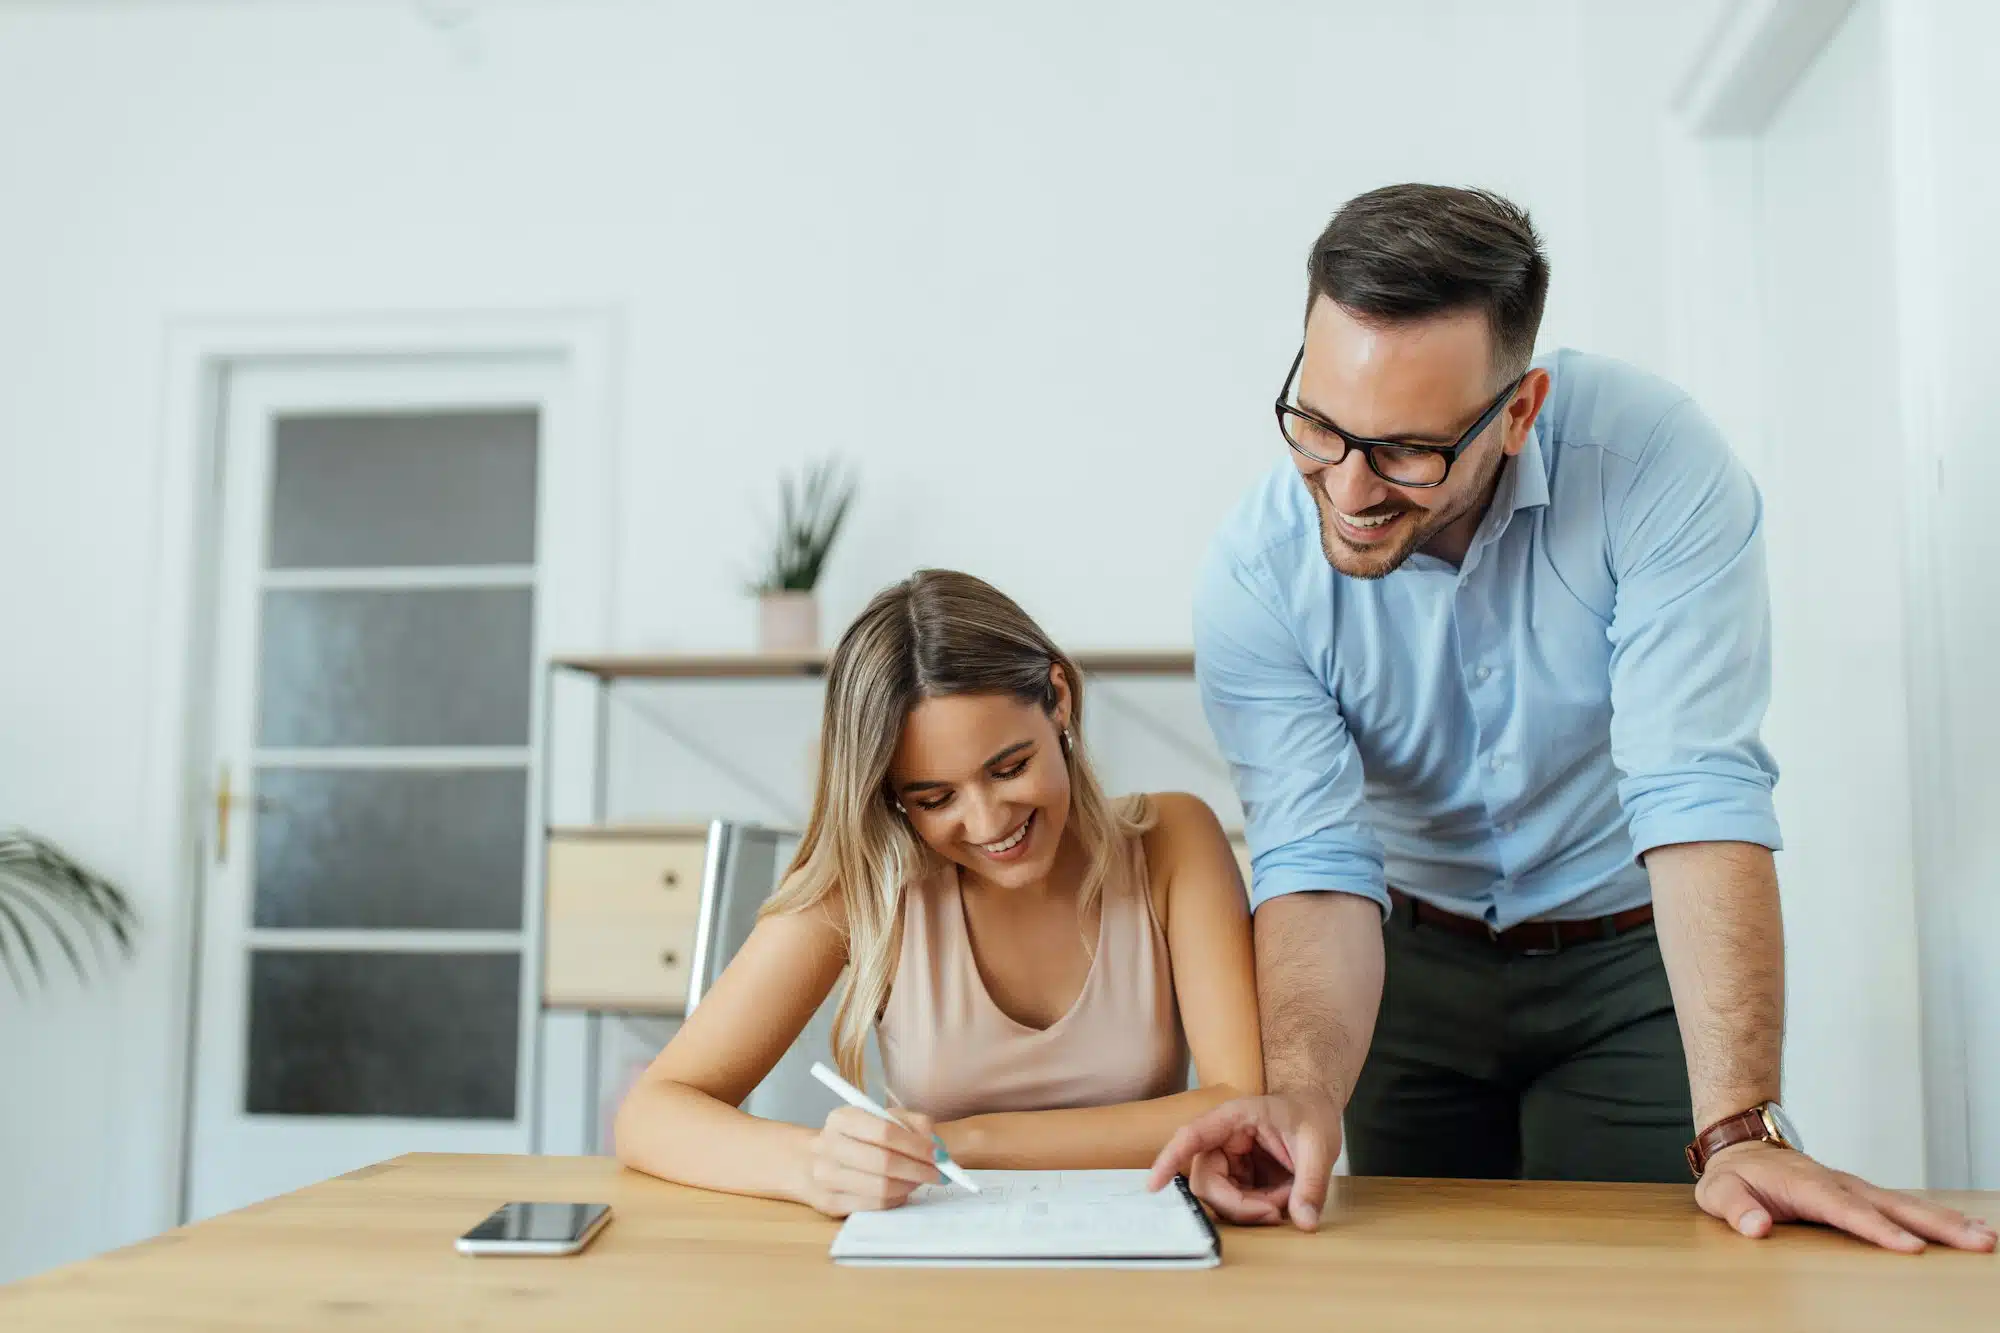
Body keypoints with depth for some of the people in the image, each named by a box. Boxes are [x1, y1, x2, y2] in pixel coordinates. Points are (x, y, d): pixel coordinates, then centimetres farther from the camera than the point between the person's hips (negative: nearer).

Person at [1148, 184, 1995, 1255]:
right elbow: (1316, 865, -24)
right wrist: (1305, 1095, -43)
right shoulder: (1256, 576, -21)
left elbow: (1699, 795, -31)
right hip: (1418, 960, 2)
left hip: (1633, 960, -1)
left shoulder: (1653, 463, -26)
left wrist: (1739, 1133, -37)